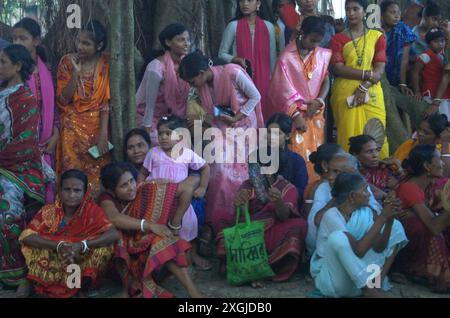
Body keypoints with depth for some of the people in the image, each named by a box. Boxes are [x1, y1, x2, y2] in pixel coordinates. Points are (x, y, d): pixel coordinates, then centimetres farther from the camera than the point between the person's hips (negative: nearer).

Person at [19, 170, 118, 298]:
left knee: (105, 247, -25)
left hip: (82, 265, -1)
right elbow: (26, 236, -16)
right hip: (52, 265, 1)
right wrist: (58, 246, -31)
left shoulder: (92, 211, -12)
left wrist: (82, 245, -36)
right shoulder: (49, 211, -8)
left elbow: (114, 234, -23)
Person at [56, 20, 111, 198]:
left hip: (98, 126, 0)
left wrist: (103, 134, -14)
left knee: (98, 176, 0)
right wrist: (76, 73, -16)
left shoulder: (106, 64, -2)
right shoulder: (67, 62, -1)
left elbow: (106, 101, -6)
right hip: (73, 129, 0)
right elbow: (62, 100, -5)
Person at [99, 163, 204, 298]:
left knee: (164, 242, -30)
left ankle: (193, 292, -35)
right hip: (122, 250, -2)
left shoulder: (144, 191, -5)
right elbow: (113, 218, -31)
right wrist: (149, 225, -37)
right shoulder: (107, 198, -8)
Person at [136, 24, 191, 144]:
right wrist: (147, 134, -17)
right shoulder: (156, 69, -26)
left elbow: (184, 96, 1)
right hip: (148, 117, -6)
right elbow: (150, 106, -21)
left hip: (169, 116, 6)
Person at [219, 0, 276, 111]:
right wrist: (237, 60, -16)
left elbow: (272, 57, 10)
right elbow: (222, 54, 2)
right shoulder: (233, 26, 0)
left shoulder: (268, 26, 6)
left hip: (262, 79, 2)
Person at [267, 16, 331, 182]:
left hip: (315, 113, 4)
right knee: (298, 154, -6)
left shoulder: (322, 55, 3)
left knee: (315, 153, 6)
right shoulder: (287, 57, -11)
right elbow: (284, 90, -12)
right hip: (295, 112, -4)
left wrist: (319, 101, -9)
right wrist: (296, 115, -16)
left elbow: (326, 81, 9)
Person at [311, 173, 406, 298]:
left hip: (357, 275, 7)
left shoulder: (365, 213, 0)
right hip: (330, 278, -7)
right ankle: (369, 288, -26)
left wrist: (389, 219, -22)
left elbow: (378, 247, -9)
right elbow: (358, 250, -31)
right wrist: (382, 217, -29)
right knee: (338, 237, -35)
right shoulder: (331, 215, -21)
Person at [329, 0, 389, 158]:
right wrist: (368, 74, -14)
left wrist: (364, 87, -15)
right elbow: (339, 69, -6)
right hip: (345, 94, -1)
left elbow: (380, 70, 1)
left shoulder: (377, 36, 11)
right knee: (349, 137, -3)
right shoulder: (337, 39, 8)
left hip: (371, 93, 1)